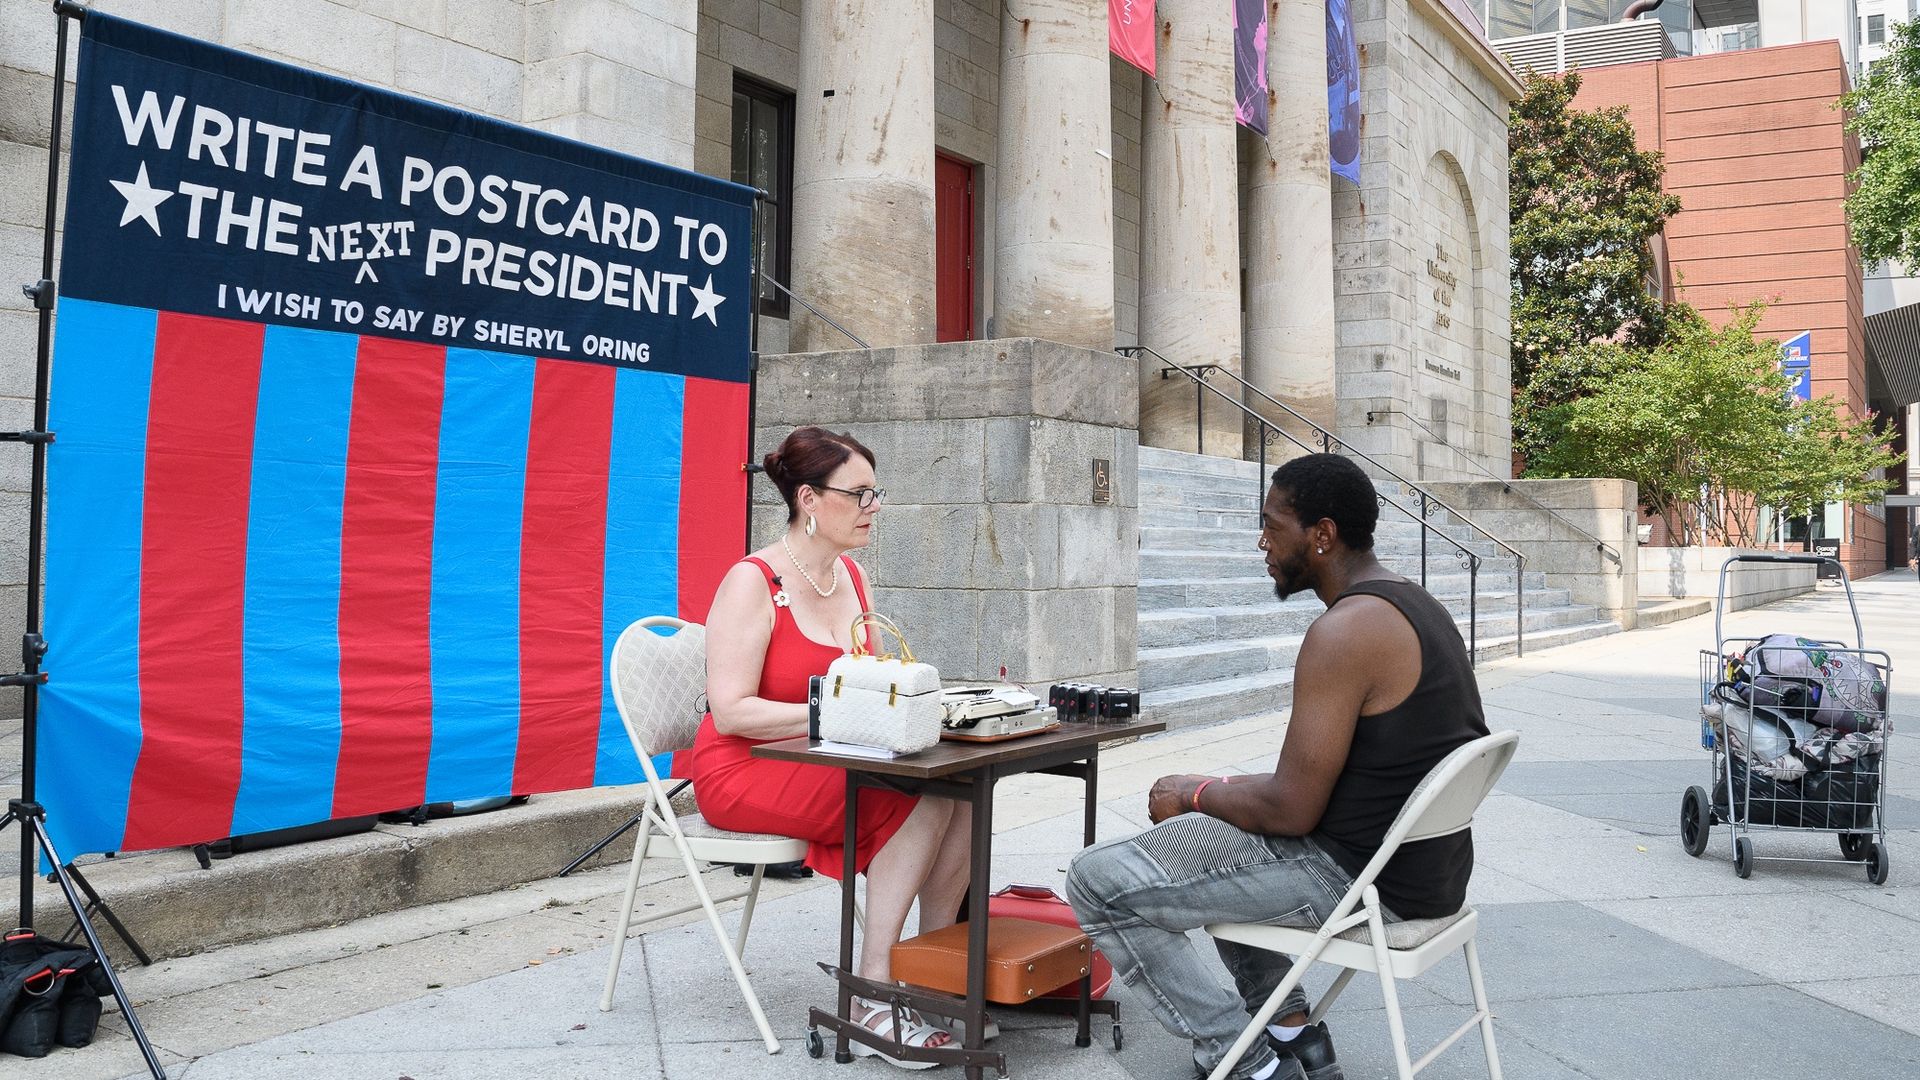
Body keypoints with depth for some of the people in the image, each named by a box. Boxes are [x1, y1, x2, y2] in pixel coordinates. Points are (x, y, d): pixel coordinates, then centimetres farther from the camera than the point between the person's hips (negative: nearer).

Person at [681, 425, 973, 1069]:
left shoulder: (851, 577, 9)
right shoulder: (752, 583, -14)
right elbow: (732, 711, -19)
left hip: (830, 765, 7)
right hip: (745, 774, -7)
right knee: (925, 798, -26)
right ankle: (872, 996, -18)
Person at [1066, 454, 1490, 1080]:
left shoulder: (1345, 630, -23)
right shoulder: (1414, 604, 9)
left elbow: (1291, 810, -22)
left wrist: (1195, 795, -4)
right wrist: (1221, 792, 14)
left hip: (1356, 877, -10)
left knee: (1096, 882, -8)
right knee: (1206, 834, 31)